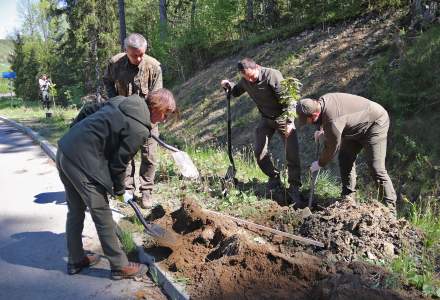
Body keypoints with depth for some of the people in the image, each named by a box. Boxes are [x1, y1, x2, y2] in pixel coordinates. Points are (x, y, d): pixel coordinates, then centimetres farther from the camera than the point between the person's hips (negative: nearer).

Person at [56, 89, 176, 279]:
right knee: (102, 215, 4)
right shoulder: (140, 129, -15)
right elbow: (119, 163, -9)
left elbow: (87, 111, 16)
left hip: (64, 151, 9)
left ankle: (76, 260, 37)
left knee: (75, 211, 21)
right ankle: (119, 266, 19)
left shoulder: (123, 101, 10)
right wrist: (120, 191, 8)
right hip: (82, 162, -9)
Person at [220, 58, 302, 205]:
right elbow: (236, 91, 15)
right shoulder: (245, 81, -7)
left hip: (283, 117, -5)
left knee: (292, 153, -8)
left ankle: (294, 188, 3)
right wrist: (228, 85, -8)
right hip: (266, 119, 6)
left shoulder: (272, 75, -25)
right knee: (259, 151, 2)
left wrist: (289, 122, -33)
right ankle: (274, 178, 22)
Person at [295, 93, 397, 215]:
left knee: (376, 167, -14)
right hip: (359, 124, 10)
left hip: (376, 123, -10)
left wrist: (320, 164, -4)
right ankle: (348, 198, 15)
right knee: (345, 158, 7)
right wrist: (323, 131, 3)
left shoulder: (332, 122, -36)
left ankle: (390, 208, -4)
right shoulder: (322, 100, -11)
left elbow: (332, 148, -20)